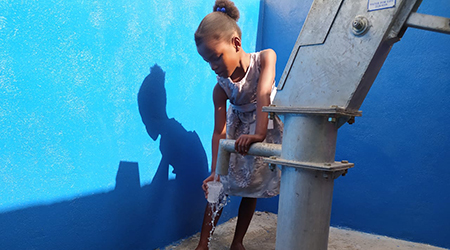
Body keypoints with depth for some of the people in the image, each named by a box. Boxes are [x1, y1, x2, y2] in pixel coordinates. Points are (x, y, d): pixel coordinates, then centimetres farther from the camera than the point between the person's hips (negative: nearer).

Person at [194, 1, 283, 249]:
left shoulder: (265, 58, -24)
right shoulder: (220, 88, -19)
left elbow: (263, 95, -39)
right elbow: (219, 131, -21)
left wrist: (259, 134, -52)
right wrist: (214, 170, -30)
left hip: (268, 126, -1)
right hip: (237, 130, 1)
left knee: (252, 188, 6)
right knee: (220, 186, -3)